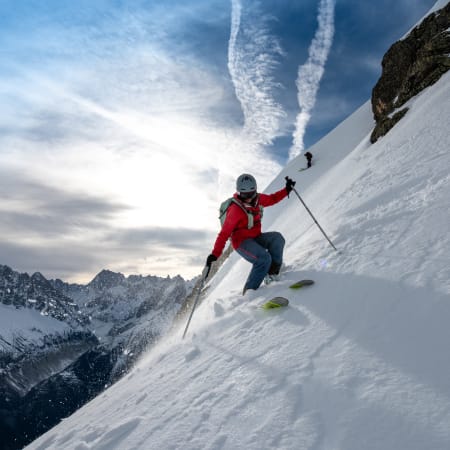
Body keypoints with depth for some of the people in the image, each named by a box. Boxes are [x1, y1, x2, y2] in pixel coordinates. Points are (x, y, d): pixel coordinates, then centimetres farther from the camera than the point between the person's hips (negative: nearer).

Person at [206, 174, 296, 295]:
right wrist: (215, 254, -27)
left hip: (256, 238, 7)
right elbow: (224, 233, -21)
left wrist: (287, 190, 6)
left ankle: (272, 272, -9)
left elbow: (272, 198, 19)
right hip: (241, 242, -7)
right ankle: (250, 290, -16)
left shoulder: (258, 199, -2)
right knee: (264, 258, -30)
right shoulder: (235, 211, -22)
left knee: (277, 237, -19)